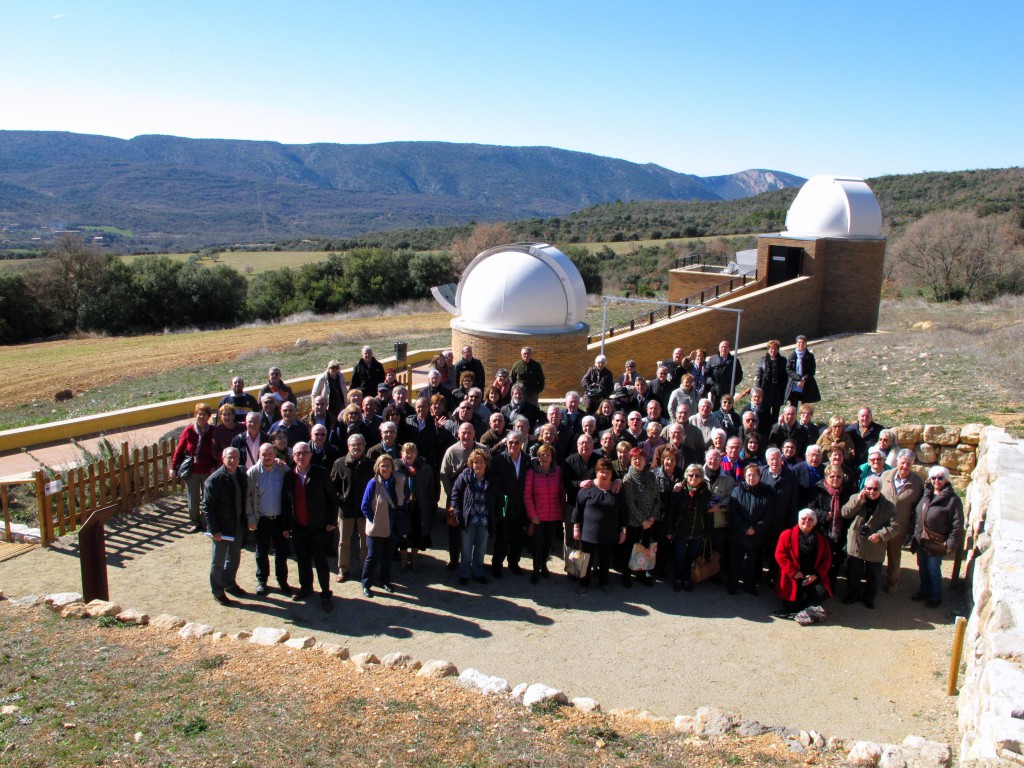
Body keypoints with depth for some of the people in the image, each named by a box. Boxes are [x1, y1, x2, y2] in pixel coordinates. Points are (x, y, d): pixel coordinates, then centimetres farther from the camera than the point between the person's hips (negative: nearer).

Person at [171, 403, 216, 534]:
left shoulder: (213, 431, -5)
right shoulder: (188, 431, -4)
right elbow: (179, 450, 2)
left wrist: (215, 466, -9)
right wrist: (173, 467, 0)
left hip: (208, 471, -1)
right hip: (191, 471, 1)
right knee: (192, 499, 8)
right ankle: (196, 522, 26)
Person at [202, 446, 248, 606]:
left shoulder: (241, 476, -1)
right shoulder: (214, 480, -19)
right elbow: (207, 507, -17)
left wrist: (245, 521, 4)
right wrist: (214, 530, -19)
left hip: (237, 526, 6)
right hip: (221, 529, -6)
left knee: (234, 558, 21)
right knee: (218, 561, 10)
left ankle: (230, 583, 42)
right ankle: (218, 592, 26)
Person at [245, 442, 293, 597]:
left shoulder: (284, 470, -7)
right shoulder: (252, 473, -6)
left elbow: (289, 495, -3)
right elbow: (248, 497, -3)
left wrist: (288, 522, -4)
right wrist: (250, 519, -7)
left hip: (280, 519, 0)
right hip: (261, 519, 0)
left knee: (282, 552, 10)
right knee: (262, 553, 12)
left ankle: (282, 581, 26)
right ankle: (261, 581, 28)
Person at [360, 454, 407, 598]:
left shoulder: (399, 481, -5)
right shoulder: (373, 483, -15)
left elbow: (404, 502, 8)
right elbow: (364, 506, -10)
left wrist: (402, 520, 3)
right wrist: (374, 520, -10)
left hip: (393, 528, 4)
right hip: (376, 529, -4)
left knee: (388, 556, 16)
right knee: (373, 557, 4)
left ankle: (385, 581, 33)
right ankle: (366, 584, 18)